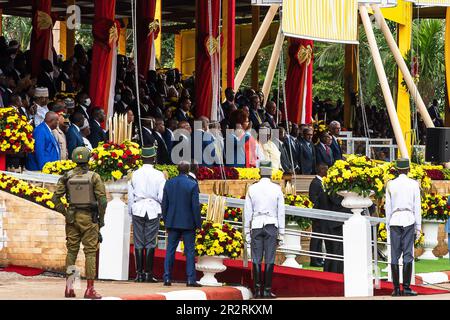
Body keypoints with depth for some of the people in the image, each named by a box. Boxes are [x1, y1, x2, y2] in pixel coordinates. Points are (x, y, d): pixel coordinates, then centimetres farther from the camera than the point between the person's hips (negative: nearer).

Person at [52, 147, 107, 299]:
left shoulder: (66, 177, 1)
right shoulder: (94, 177, -8)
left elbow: (56, 198, -3)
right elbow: (102, 200, -13)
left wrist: (65, 214, 6)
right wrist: (101, 218, -1)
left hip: (72, 218, 3)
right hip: (89, 218, -3)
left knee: (71, 251, 12)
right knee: (90, 252, 1)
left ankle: (69, 286, 4)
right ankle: (90, 289, -1)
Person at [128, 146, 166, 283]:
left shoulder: (135, 174, 2)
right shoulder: (158, 175, -5)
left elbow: (130, 195, 6)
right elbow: (162, 196, -5)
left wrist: (131, 212, 16)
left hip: (138, 210, 2)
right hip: (153, 210, -2)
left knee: (139, 242, 4)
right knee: (150, 242, 1)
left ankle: (139, 273, 1)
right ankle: (148, 273, -1)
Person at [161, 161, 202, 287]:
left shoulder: (169, 183, 2)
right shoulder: (192, 185, -10)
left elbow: (164, 204, 6)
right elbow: (195, 206, -11)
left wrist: (166, 222, 15)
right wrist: (198, 224, -2)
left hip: (172, 223, 3)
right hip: (188, 223, -3)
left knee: (170, 250, 8)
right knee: (190, 251, 2)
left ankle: (167, 278, 5)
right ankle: (191, 279, 0)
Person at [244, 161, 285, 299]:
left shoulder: (252, 189, 2)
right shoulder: (277, 189, -1)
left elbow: (247, 212, 5)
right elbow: (281, 212, 2)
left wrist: (247, 232, 11)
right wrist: (281, 233, 8)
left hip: (256, 226, 1)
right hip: (272, 225, -1)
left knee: (256, 260, 3)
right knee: (269, 260, 0)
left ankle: (257, 289, -1)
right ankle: (267, 290, -1)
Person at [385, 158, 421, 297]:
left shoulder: (391, 185, 3)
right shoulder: (414, 184, 1)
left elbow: (388, 207, 6)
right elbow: (417, 206, 1)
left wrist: (388, 225, 12)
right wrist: (418, 226, 6)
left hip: (395, 220, 1)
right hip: (409, 220, -1)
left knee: (394, 255, 2)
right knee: (408, 254, -2)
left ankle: (396, 289, -1)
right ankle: (406, 288, -8)